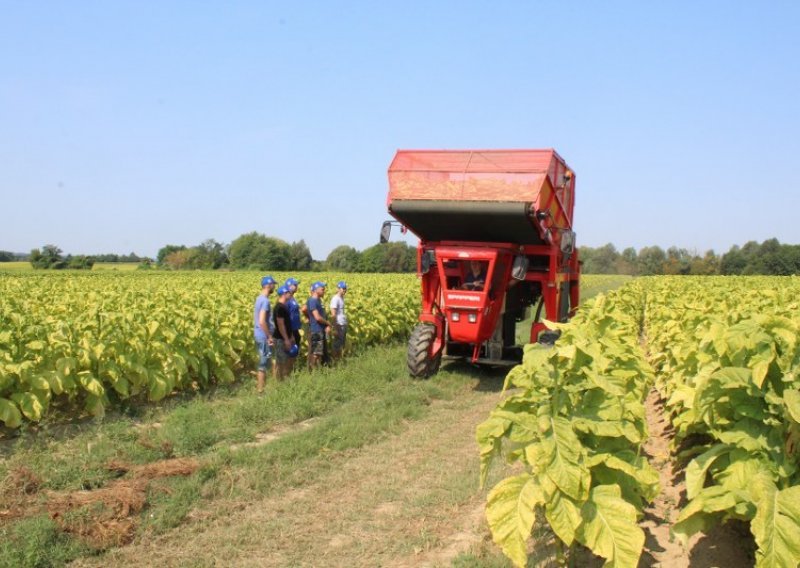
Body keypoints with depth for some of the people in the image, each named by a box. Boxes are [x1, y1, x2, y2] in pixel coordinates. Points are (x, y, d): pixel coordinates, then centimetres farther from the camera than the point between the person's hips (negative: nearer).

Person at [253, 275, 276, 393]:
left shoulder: (259, 298, 10)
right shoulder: (265, 301, -20)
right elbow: (262, 322, -26)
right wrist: (270, 336, -18)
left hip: (258, 335, 10)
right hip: (264, 336, -10)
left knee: (262, 362, 17)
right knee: (264, 363, -1)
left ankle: (260, 385, 25)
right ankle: (261, 389, 6)